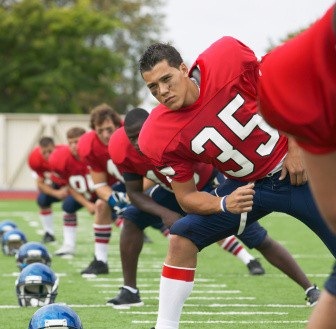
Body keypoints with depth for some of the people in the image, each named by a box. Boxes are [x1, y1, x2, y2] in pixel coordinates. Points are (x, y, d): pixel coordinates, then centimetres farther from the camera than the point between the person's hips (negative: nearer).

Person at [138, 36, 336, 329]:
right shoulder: (159, 138, -20)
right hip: (245, 187, 1)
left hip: (296, 170, -1)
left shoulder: (227, 59, -24)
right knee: (182, 240, -12)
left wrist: (296, 147, -11)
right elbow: (186, 196, -10)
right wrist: (224, 204, -29)